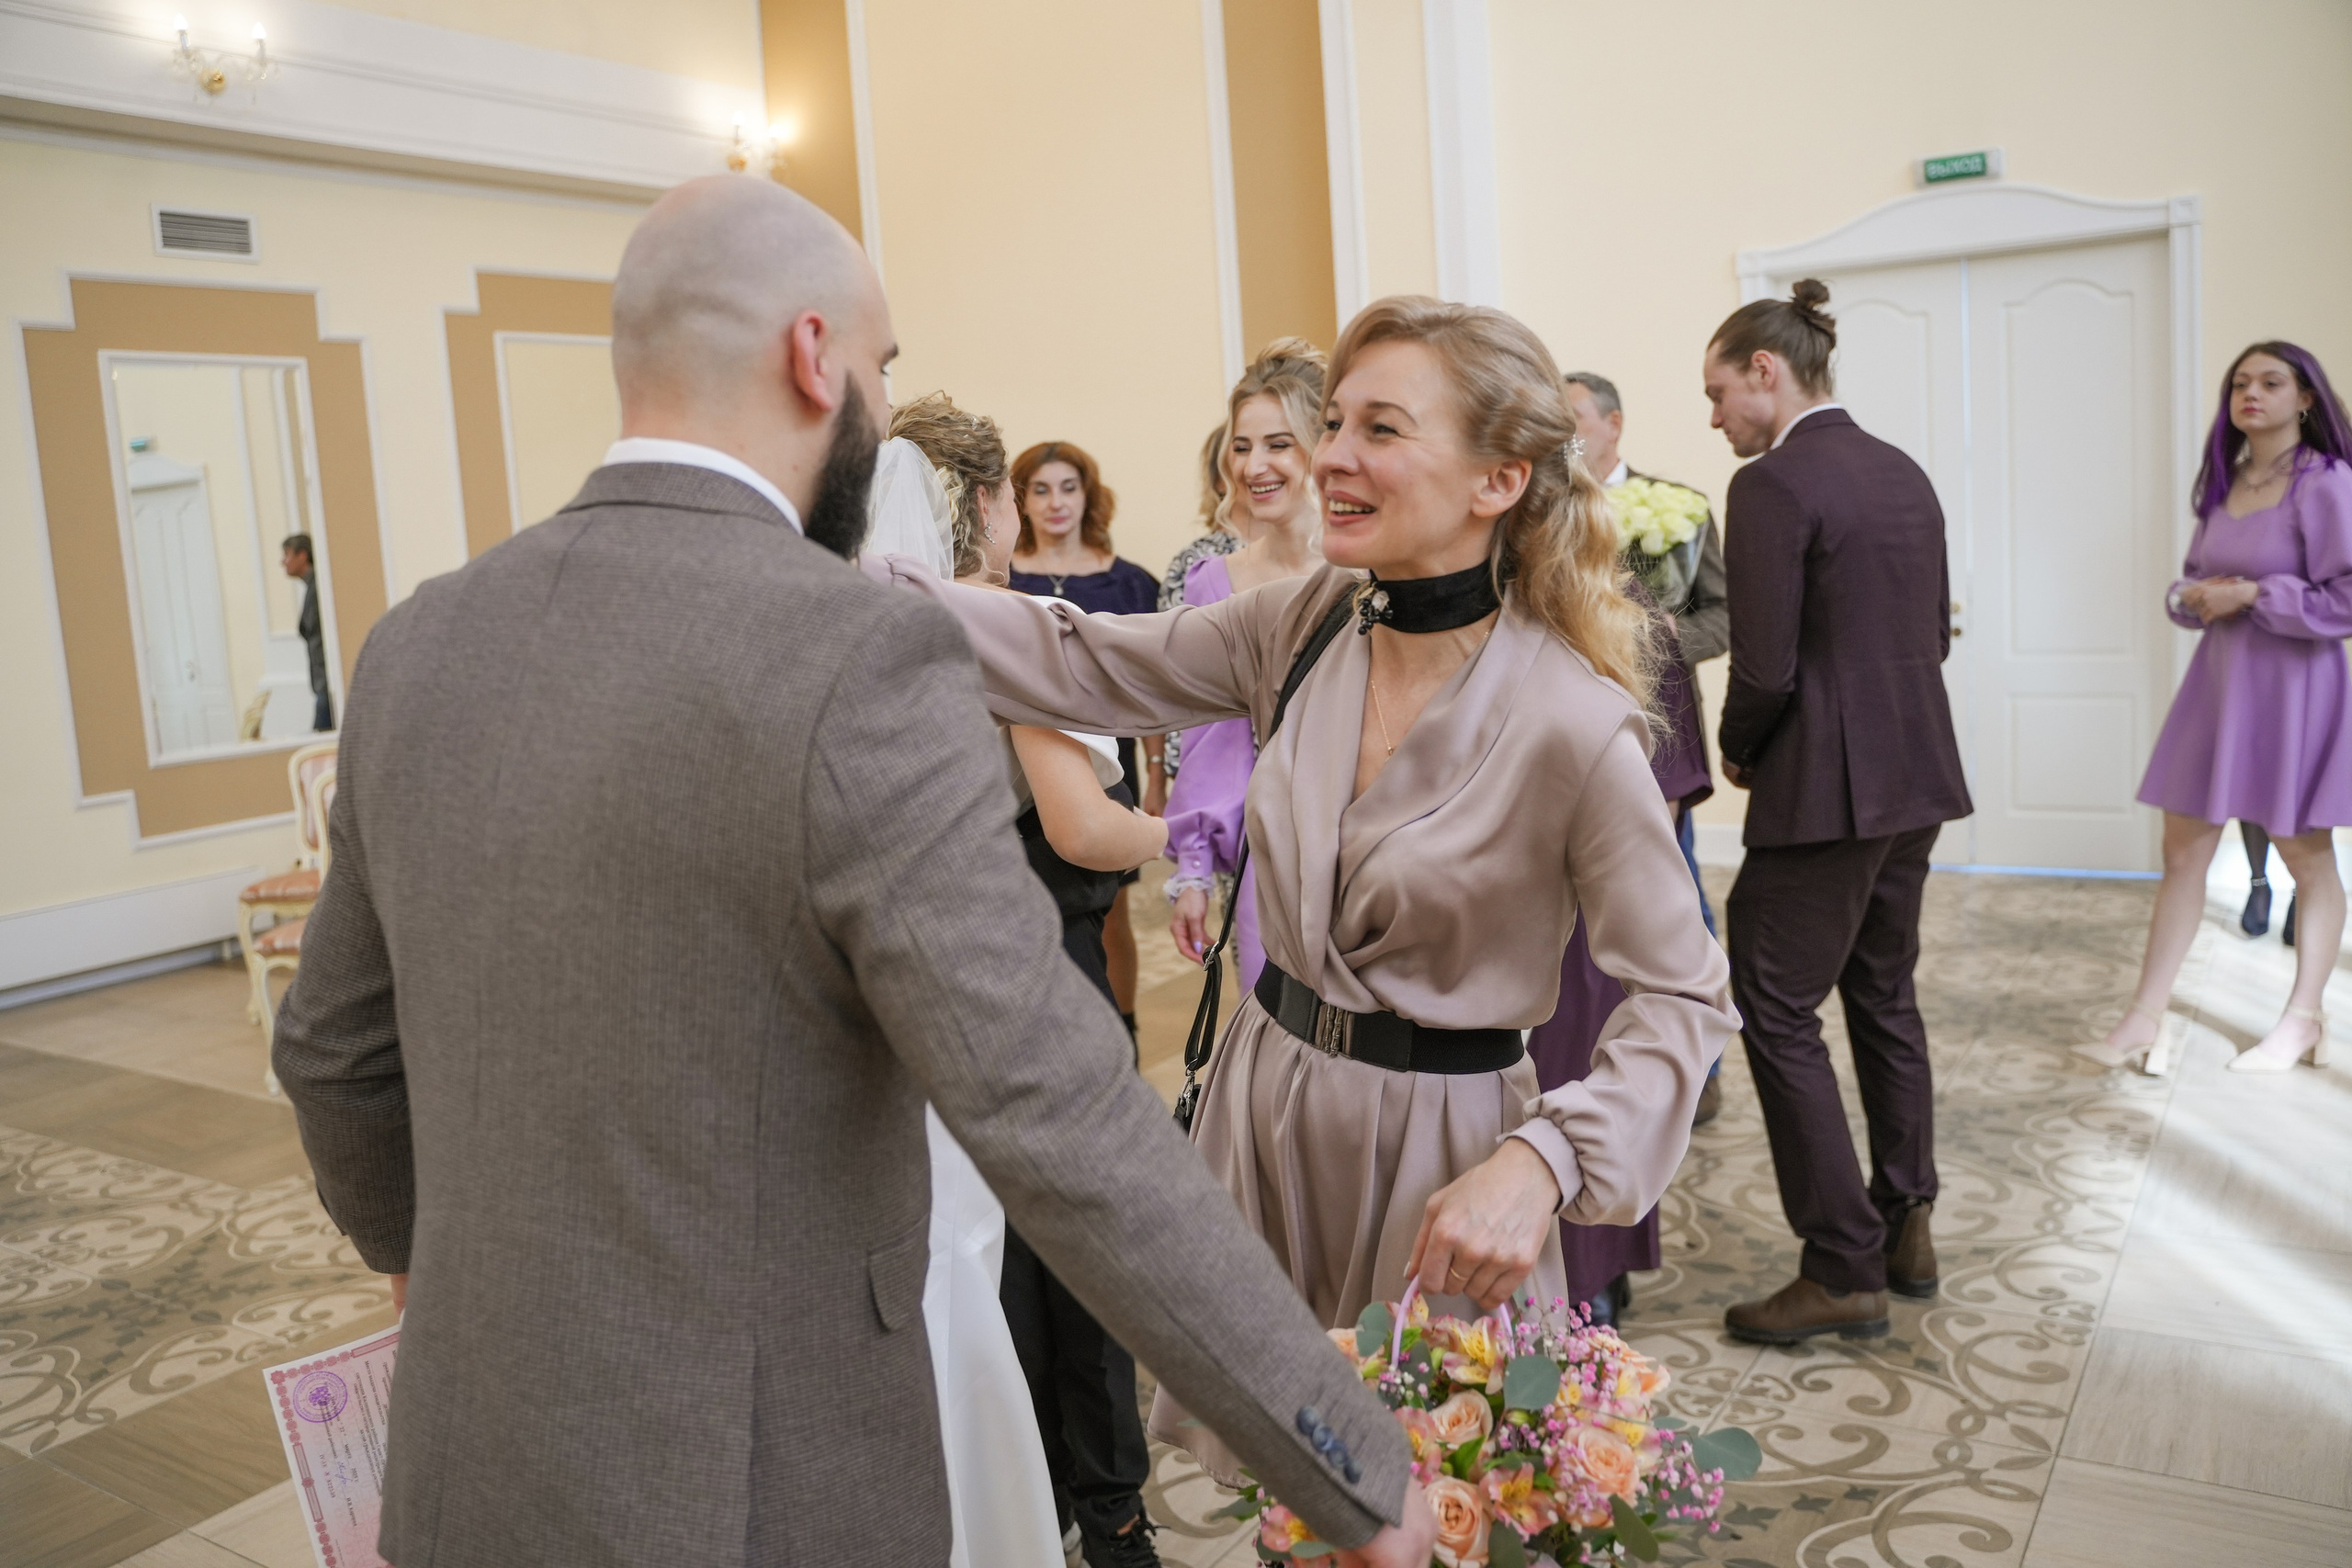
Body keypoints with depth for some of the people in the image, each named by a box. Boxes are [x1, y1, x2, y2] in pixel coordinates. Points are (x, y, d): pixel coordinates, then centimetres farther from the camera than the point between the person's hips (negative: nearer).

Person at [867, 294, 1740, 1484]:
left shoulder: (1574, 725, -21)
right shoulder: (1307, 623, -5)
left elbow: (1682, 996, -14)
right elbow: (1080, 664, -3)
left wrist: (1541, 1161, -29)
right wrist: (845, 572, -11)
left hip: (1433, 1139, -5)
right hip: (1266, 1100, 5)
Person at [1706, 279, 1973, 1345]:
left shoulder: (1774, 485, -15)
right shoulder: (1903, 473, 11)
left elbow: (1765, 670, -18)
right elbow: (1933, 635, 15)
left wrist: (1737, 754, 0)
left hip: (1826, 792, -9)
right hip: (1916, 779, 9)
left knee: (1778, 1015, 0)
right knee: (1884, 997, 19)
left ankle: (1844, 1272, 7)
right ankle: (1906, 1228, 31)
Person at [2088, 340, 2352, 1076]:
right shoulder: (2222, 486, 10)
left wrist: (2252, 595, -17)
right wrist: (2193, 597, -4)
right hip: (2218, 680, 7)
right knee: (2182, 850, 5)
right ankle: (2146, 1018, 10)